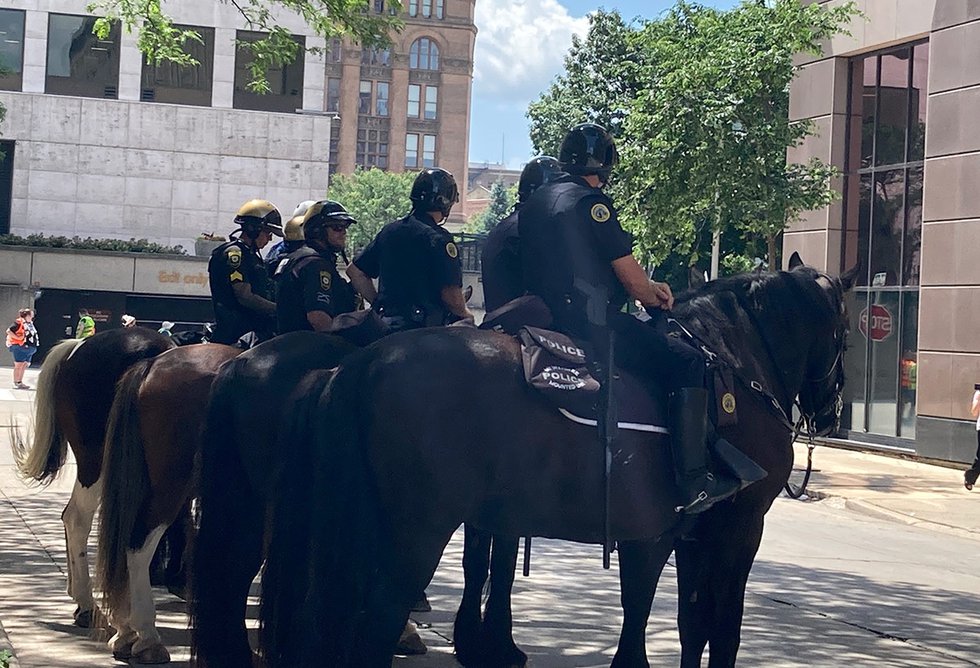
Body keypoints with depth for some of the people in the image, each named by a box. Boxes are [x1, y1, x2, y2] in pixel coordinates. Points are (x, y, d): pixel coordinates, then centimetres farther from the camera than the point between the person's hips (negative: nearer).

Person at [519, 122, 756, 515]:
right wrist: (655, 297, 13)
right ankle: (693, 484, -10)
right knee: (687, 362, -4)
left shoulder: (534, 204, 16)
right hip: (592, 325, -9)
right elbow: (632, 279, -10)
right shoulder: (592, 202, -10)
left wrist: (646, 288, 22)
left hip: (547, 318, 9)